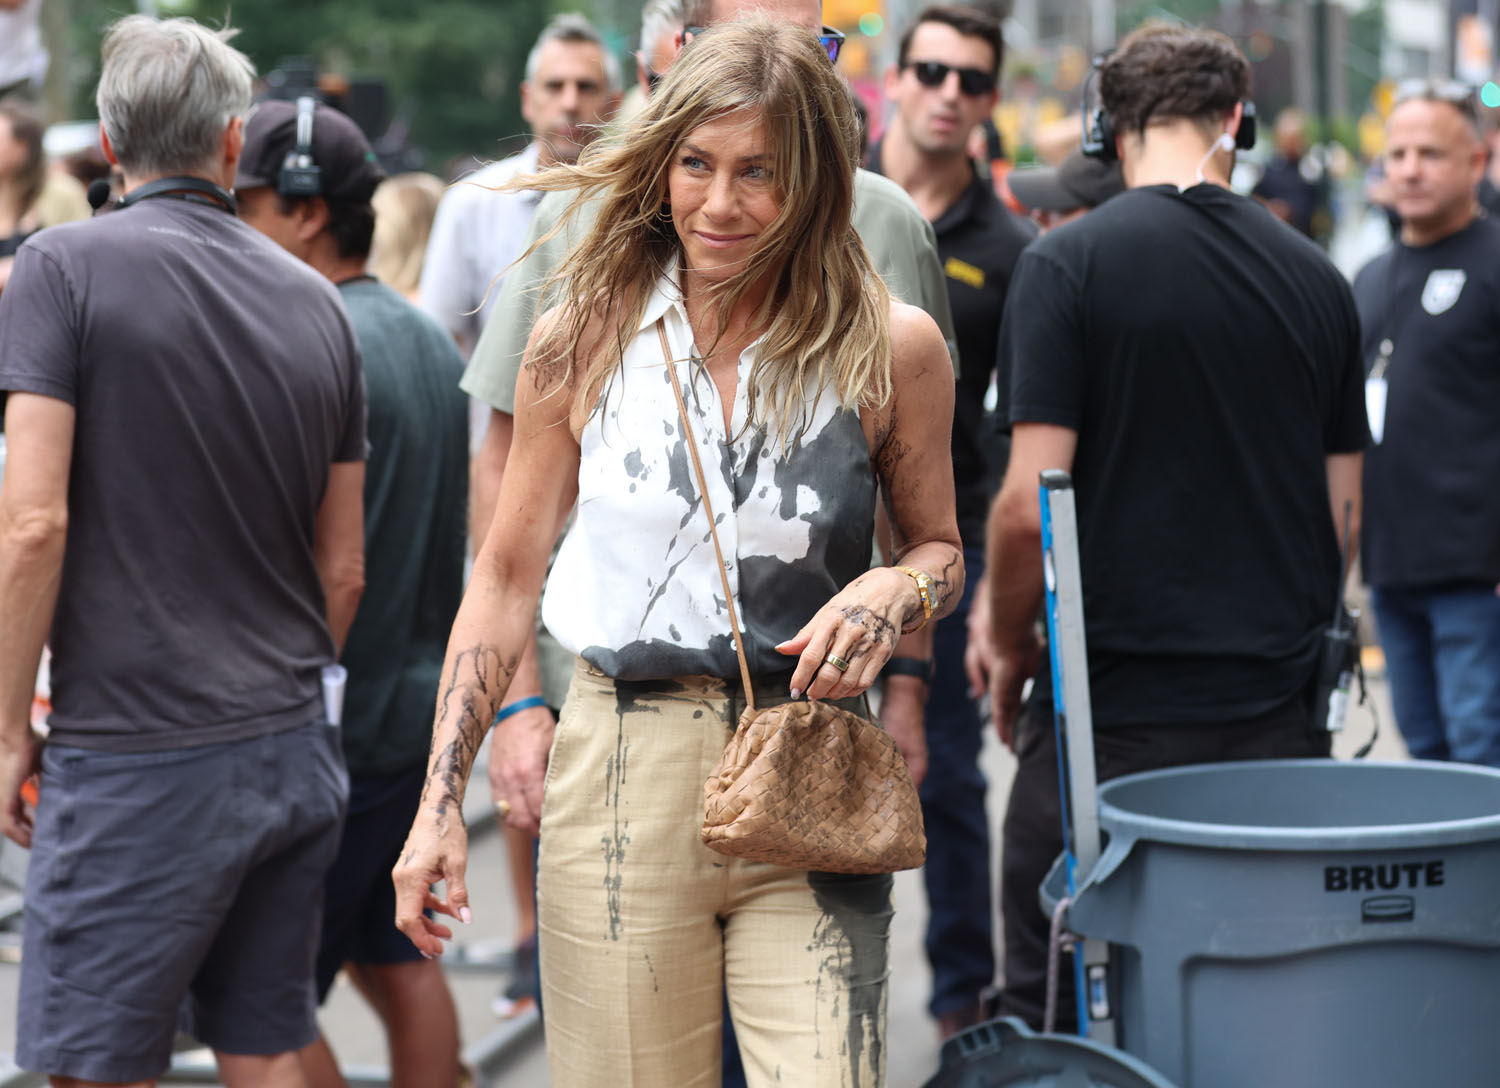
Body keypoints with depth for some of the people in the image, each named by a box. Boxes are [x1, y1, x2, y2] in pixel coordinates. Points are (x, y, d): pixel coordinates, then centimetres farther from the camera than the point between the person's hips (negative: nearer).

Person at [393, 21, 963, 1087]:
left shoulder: (891, 348, 0)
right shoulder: (585, 338, 3)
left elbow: (940, 547, 14)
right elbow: (508, 573, 9)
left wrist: (895, 591, -11)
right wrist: (440, 803, 4)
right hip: (622, 781, 1)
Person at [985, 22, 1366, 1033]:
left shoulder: (1067, 264, -8)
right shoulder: (1317, 276, 6)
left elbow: (1029, 504, -12)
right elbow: (1343, 507, 11)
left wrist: (1012, 652, 4)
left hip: (1111, 714, -4)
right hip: (1277, 705, 4)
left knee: (1054, 1014, 5)